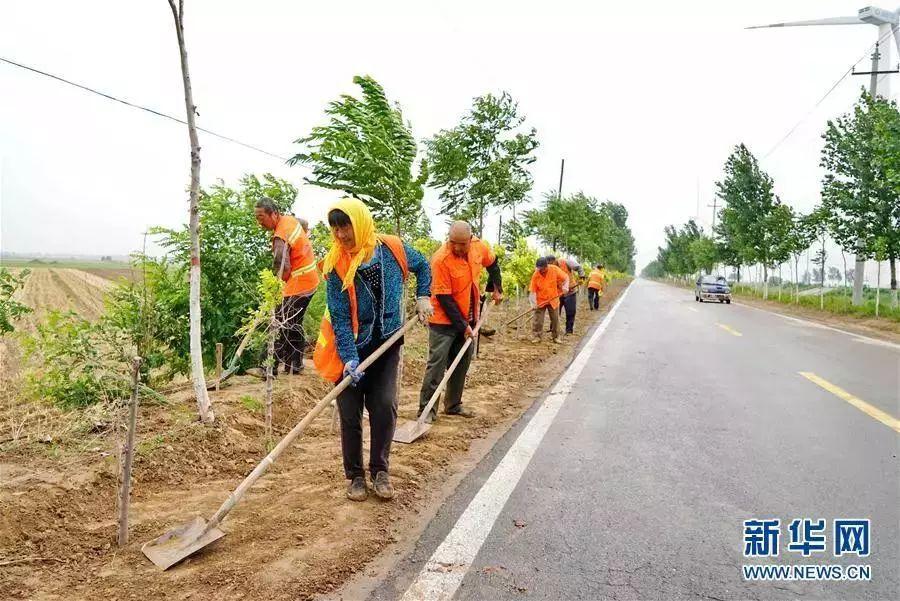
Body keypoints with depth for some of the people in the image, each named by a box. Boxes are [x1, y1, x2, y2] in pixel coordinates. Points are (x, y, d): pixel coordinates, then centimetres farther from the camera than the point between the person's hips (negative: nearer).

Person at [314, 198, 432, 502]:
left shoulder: (393, 249, -10)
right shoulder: (336, 265, -15)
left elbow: (422, 266, 13)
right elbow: (340, 317, -17)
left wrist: (423, 298, 1)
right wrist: (349, 358, -25)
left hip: (387, 344, 1)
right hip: (351, 348, -1)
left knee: (385, 407, -4)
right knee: (350, 414, 2)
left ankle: (380, 471, 15)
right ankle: (355, 476, 20)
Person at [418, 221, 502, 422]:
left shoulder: (479, 247, -8)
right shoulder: (441, 259, -25)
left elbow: (492, 263, 17)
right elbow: (444, 298, -21)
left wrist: (496, 288, 14)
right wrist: (462, 325, -18)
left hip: (468, 318, 6)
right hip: (444, 320, -6)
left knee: (462, 364, 13)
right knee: (437, 364, -7)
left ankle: (453, 405, 25)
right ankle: (426, 409, -1)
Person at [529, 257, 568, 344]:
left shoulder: (555, 269, -15)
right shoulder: (535, 275, -17)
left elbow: (565, 278, -2)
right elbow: (533, 290, -15)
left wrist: (565, 286, -20)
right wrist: (533, 303, -25)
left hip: (553, 299, 1)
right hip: (540, 301, -1)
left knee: (555, 319, 9)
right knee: (537, 319, -3)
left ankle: (556, 336, 23)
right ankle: (536, 336, 9)